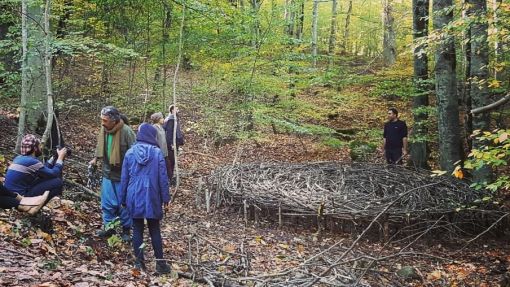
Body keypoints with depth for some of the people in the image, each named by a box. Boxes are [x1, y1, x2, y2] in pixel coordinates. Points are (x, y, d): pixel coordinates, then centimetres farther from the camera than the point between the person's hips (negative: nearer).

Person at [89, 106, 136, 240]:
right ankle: (109, 227, 29)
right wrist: (95, 158, 11)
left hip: (123, 175, -5)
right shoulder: (104, 130, -2)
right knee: (107, 203, 13)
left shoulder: (126, 132, -22)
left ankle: (126, 229, 24)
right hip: (108, 174, 6)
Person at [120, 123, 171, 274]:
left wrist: (123, 199, 14)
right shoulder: (157, 153, -7)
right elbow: (163, 177, -4)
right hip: (151, 197, -1)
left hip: (135, 197, 2)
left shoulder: (130, 152, 0)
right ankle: (160, 262, 11)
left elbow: (124, 178, 5)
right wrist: (166, 197, 4)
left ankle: (139, 261, 14)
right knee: (155, 230, 7)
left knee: (137, 229, 10)